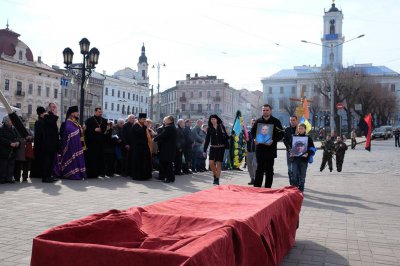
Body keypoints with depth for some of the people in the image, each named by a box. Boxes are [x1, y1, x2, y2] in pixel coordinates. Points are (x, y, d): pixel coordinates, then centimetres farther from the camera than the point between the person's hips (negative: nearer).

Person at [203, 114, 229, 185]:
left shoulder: (221, 127, 2)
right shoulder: (209, 128, 5)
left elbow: (226, 137, 2)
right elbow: (207, 139, 5)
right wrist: (204, 150, 3)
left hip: (221, 147, -2)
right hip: (213, 147, 2)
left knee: (218, 163, -1)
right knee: (211, 163, -9)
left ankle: (217, 179, 8)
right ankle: (215, 175, 17)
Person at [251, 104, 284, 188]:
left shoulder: (276, 121, 2)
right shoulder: (258, 121, 9)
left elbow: (281, 134, -1)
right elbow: (253, 132, 12)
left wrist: (273, 140, -16)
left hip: (271, 149, -1)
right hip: (260, 149, 2)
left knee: (269, 170, 5)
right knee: (259, 169, 3)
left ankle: (268, 188, 11)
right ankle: (257, 187, 6)